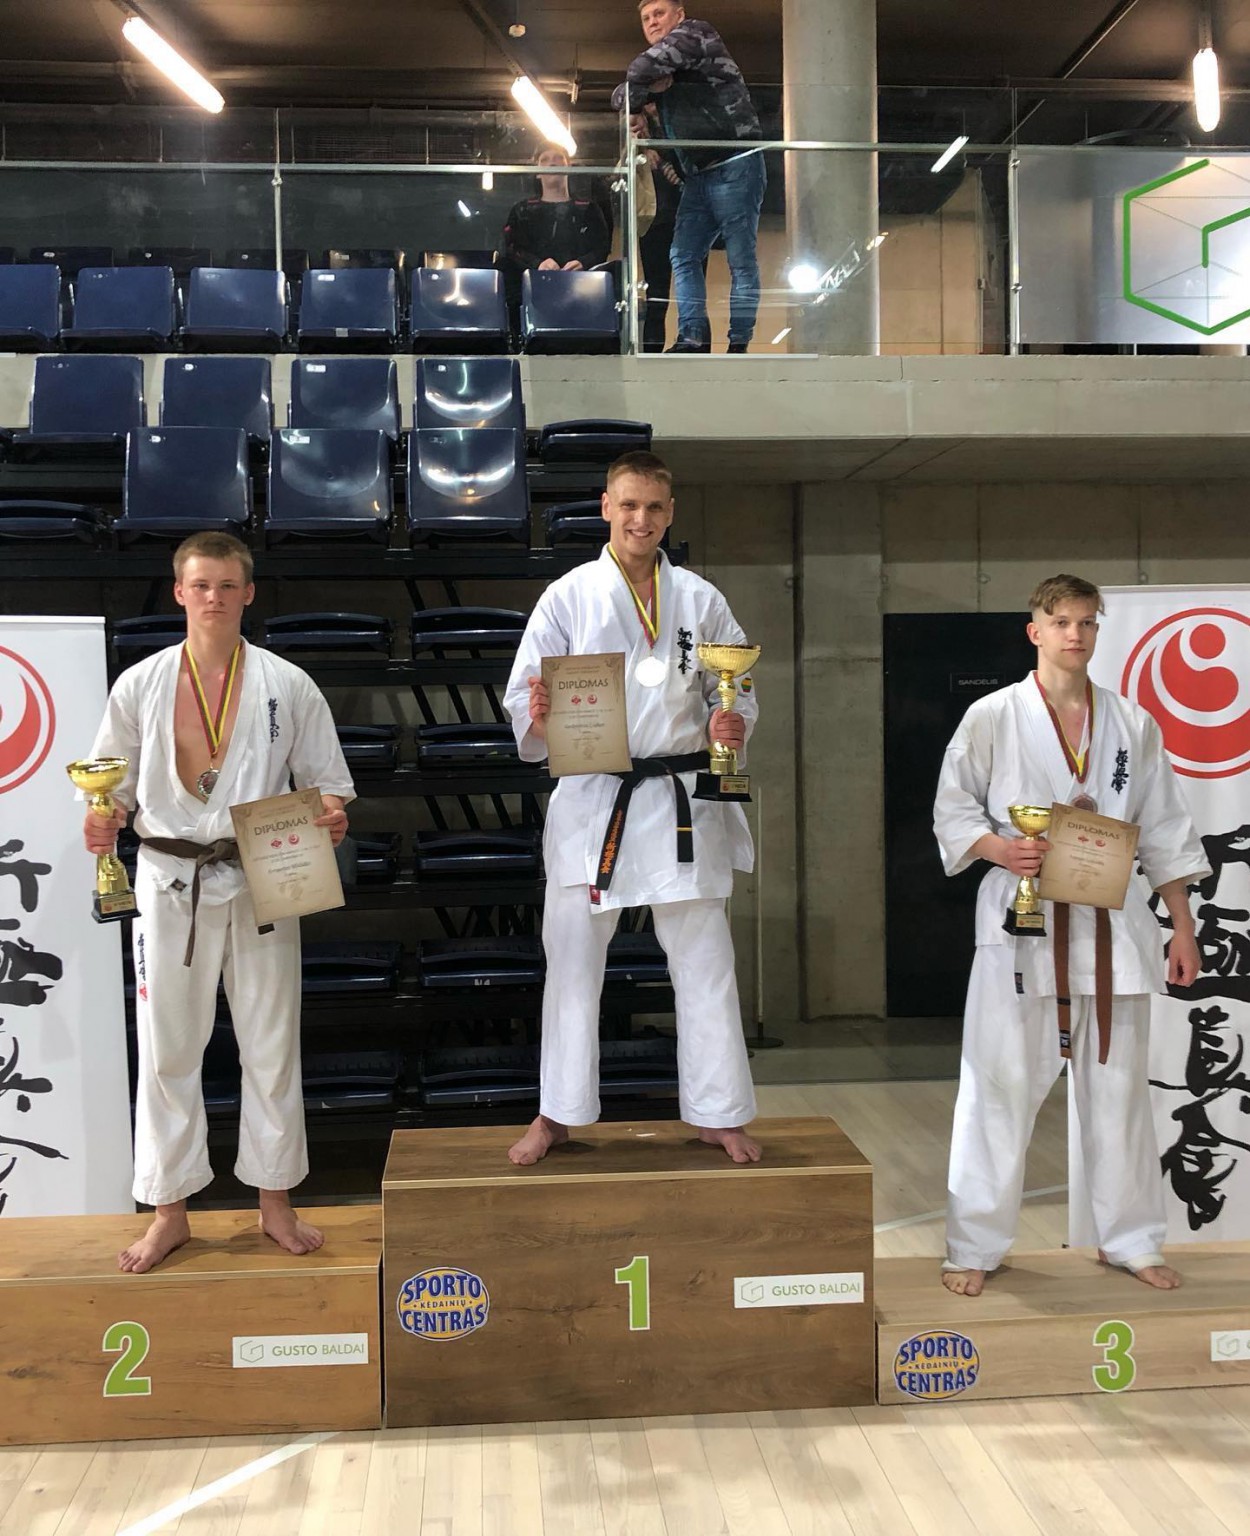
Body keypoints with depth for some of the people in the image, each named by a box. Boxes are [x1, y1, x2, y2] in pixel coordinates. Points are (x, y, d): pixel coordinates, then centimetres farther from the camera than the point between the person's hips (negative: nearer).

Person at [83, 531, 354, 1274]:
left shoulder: (287, 685, -2)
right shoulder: (140, 685, -1)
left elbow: (328, 783, 3)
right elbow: (116, 783, 7)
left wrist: (334, 816, -18)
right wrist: (104, 821, -14)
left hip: (262, 881, 0)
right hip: (170, 882, 1)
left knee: (271, 1043, 9)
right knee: (167, 1047, 8)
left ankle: (277, 1203, 26)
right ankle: (170, 1213, 25)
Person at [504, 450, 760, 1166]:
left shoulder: (700, 599, 5)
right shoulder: (569, 596, 1)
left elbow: (737, 690, 10)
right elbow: (523, 692, 0)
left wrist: (733, 726, -12)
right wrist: (537, 717, -22)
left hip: (682, 798, 1)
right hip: (593, 799, -1)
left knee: (706, 964, 7)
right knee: (573, 961, 7)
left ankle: (718, 1113, 21)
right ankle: (559, 1114, 23)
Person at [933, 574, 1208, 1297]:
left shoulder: (1133, 723, 7)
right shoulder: (993, 716, -1)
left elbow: (1165, 831, 11)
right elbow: (953, 811, 3)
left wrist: (1183, 930, 8)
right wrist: (999, 849, -17)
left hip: (1112, 923, 3)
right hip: (1023, 920, -3)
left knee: (1119, 1083, 11)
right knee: (1002, 1082, -1)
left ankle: (1132, 1239, 29)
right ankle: (975, 1246, 14)